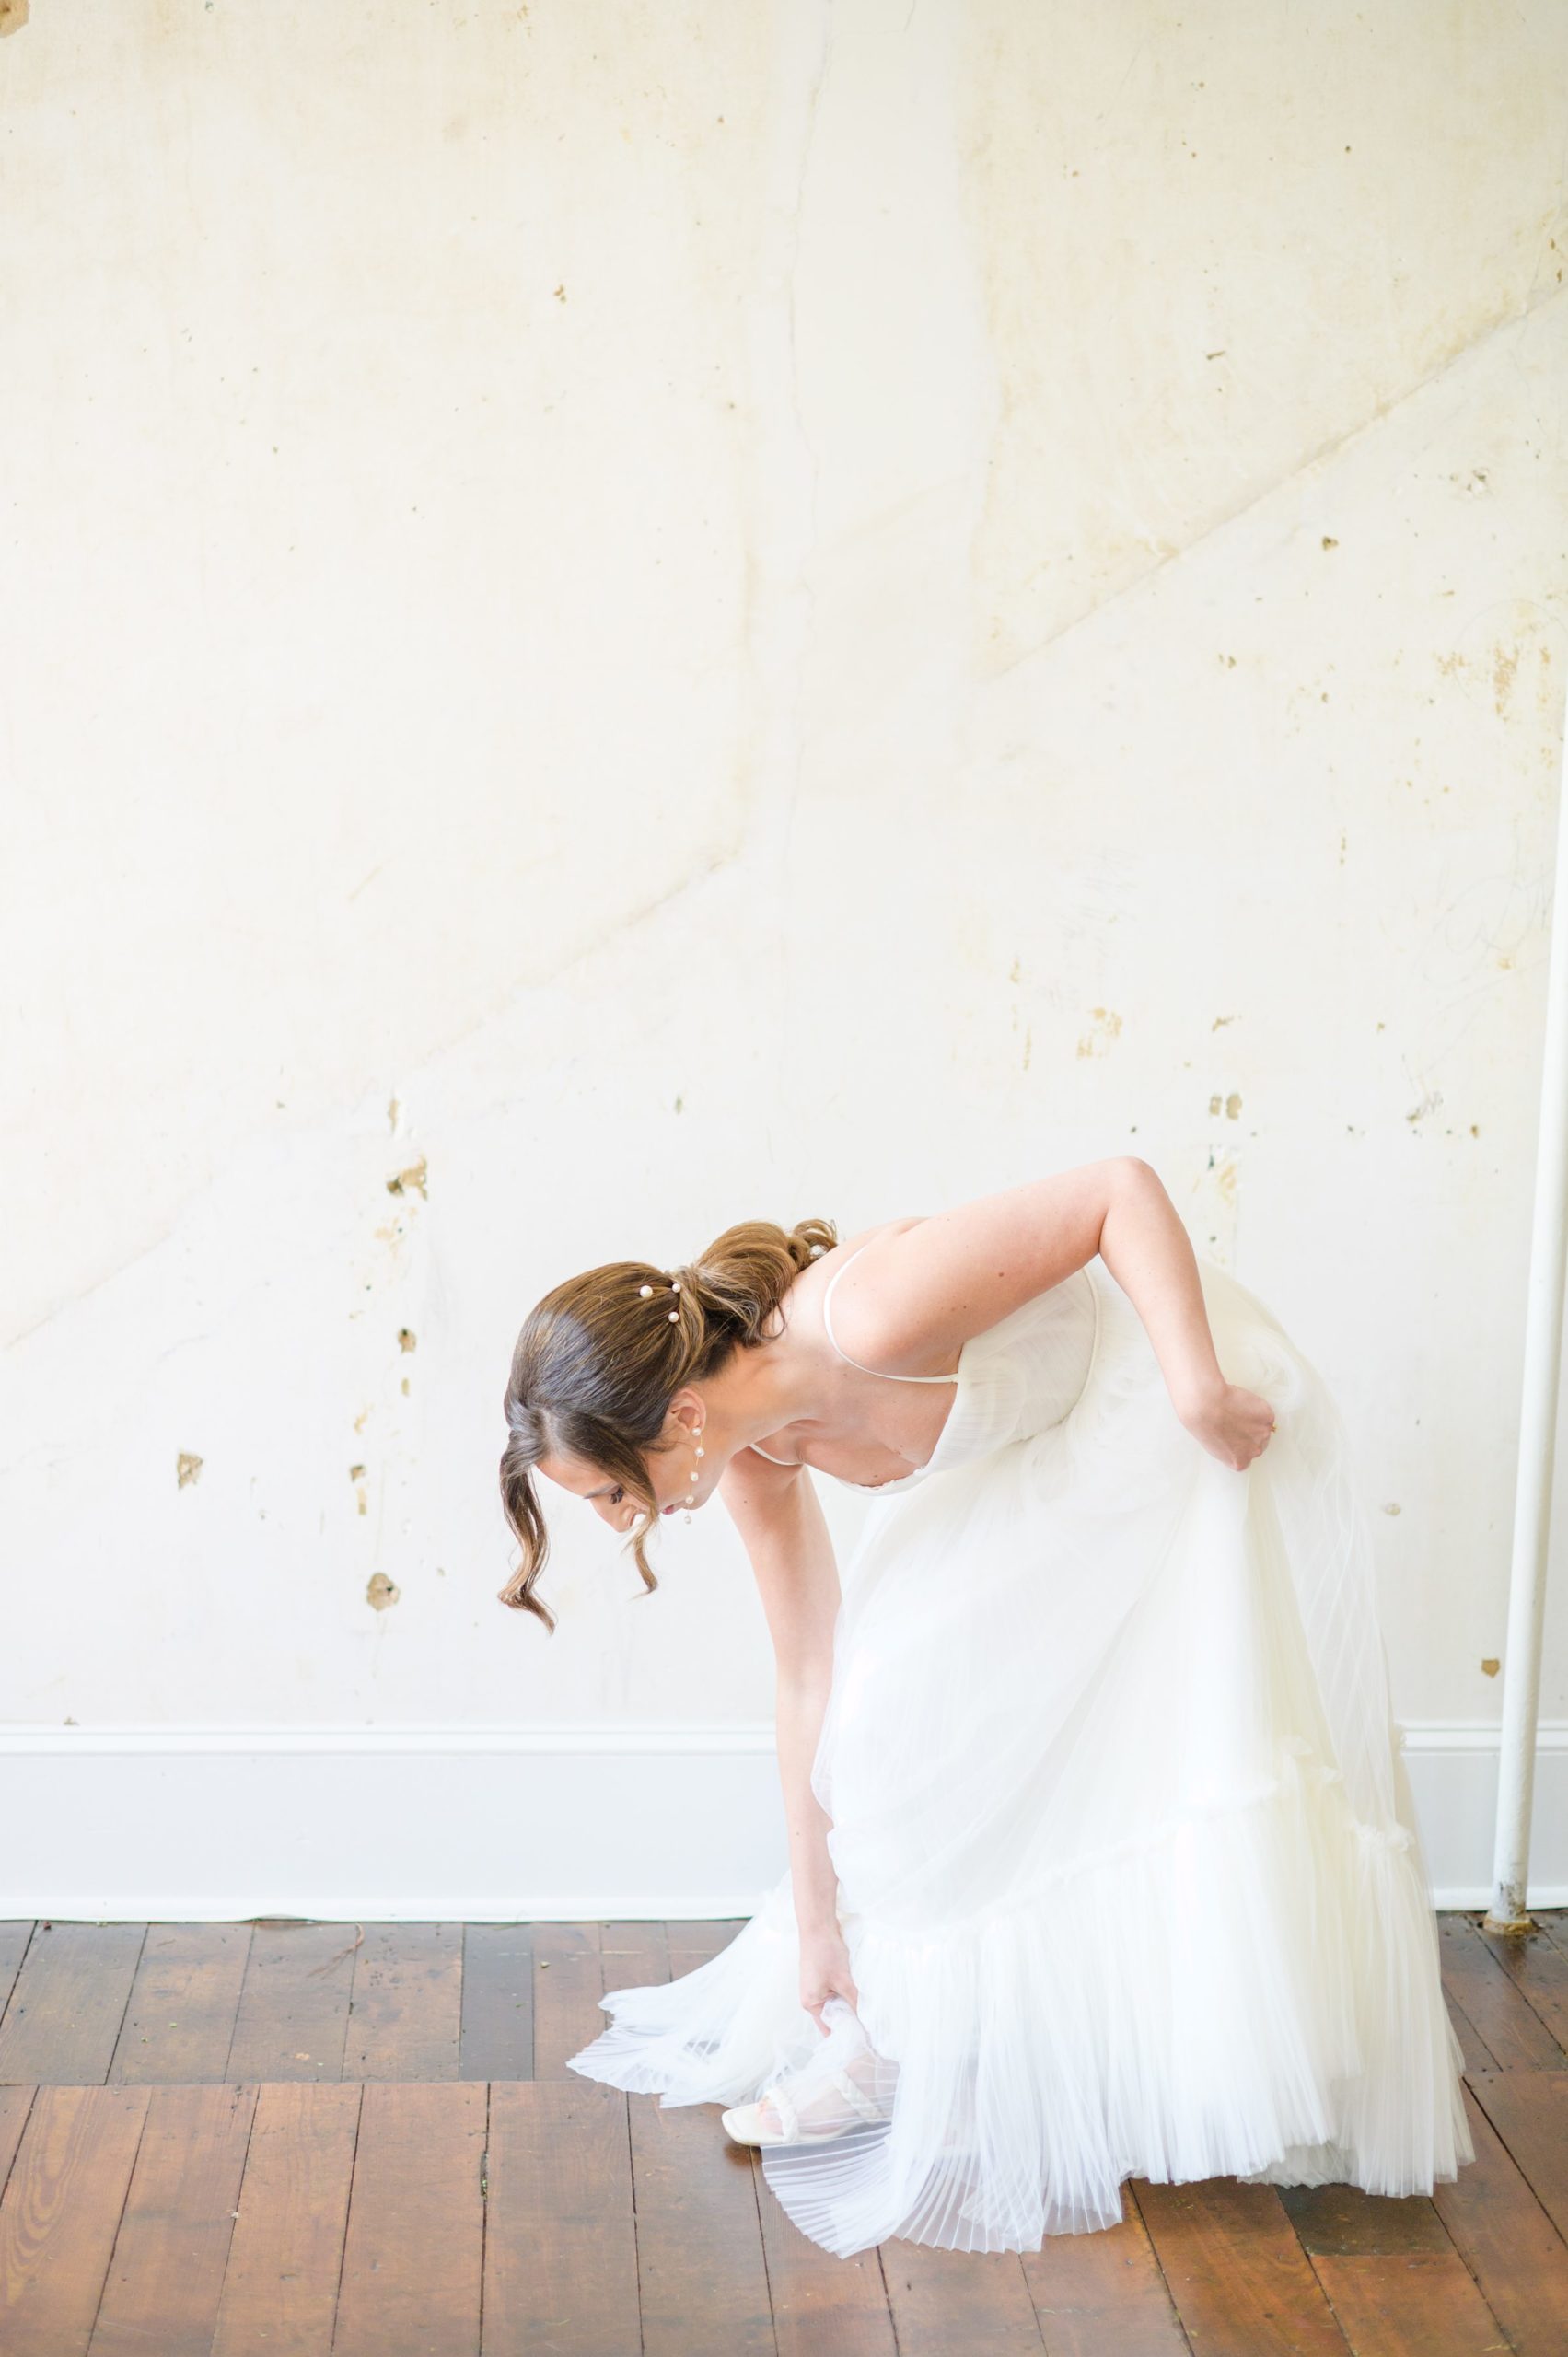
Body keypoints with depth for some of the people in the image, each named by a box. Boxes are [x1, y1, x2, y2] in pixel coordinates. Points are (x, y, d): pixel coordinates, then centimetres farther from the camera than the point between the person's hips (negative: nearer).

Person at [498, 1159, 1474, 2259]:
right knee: (908, 1695, -3)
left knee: (1198, 1725, -7)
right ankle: (903, 2043, 12)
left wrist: (1202, 1390, -36)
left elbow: (1124, 1187, -32)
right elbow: (811, 1679, -3)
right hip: (1034, 1459, 7)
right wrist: (814, 1915, 4)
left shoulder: (867, 1321, -38)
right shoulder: (753, 1450, -14)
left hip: (1173, 1405, -6)